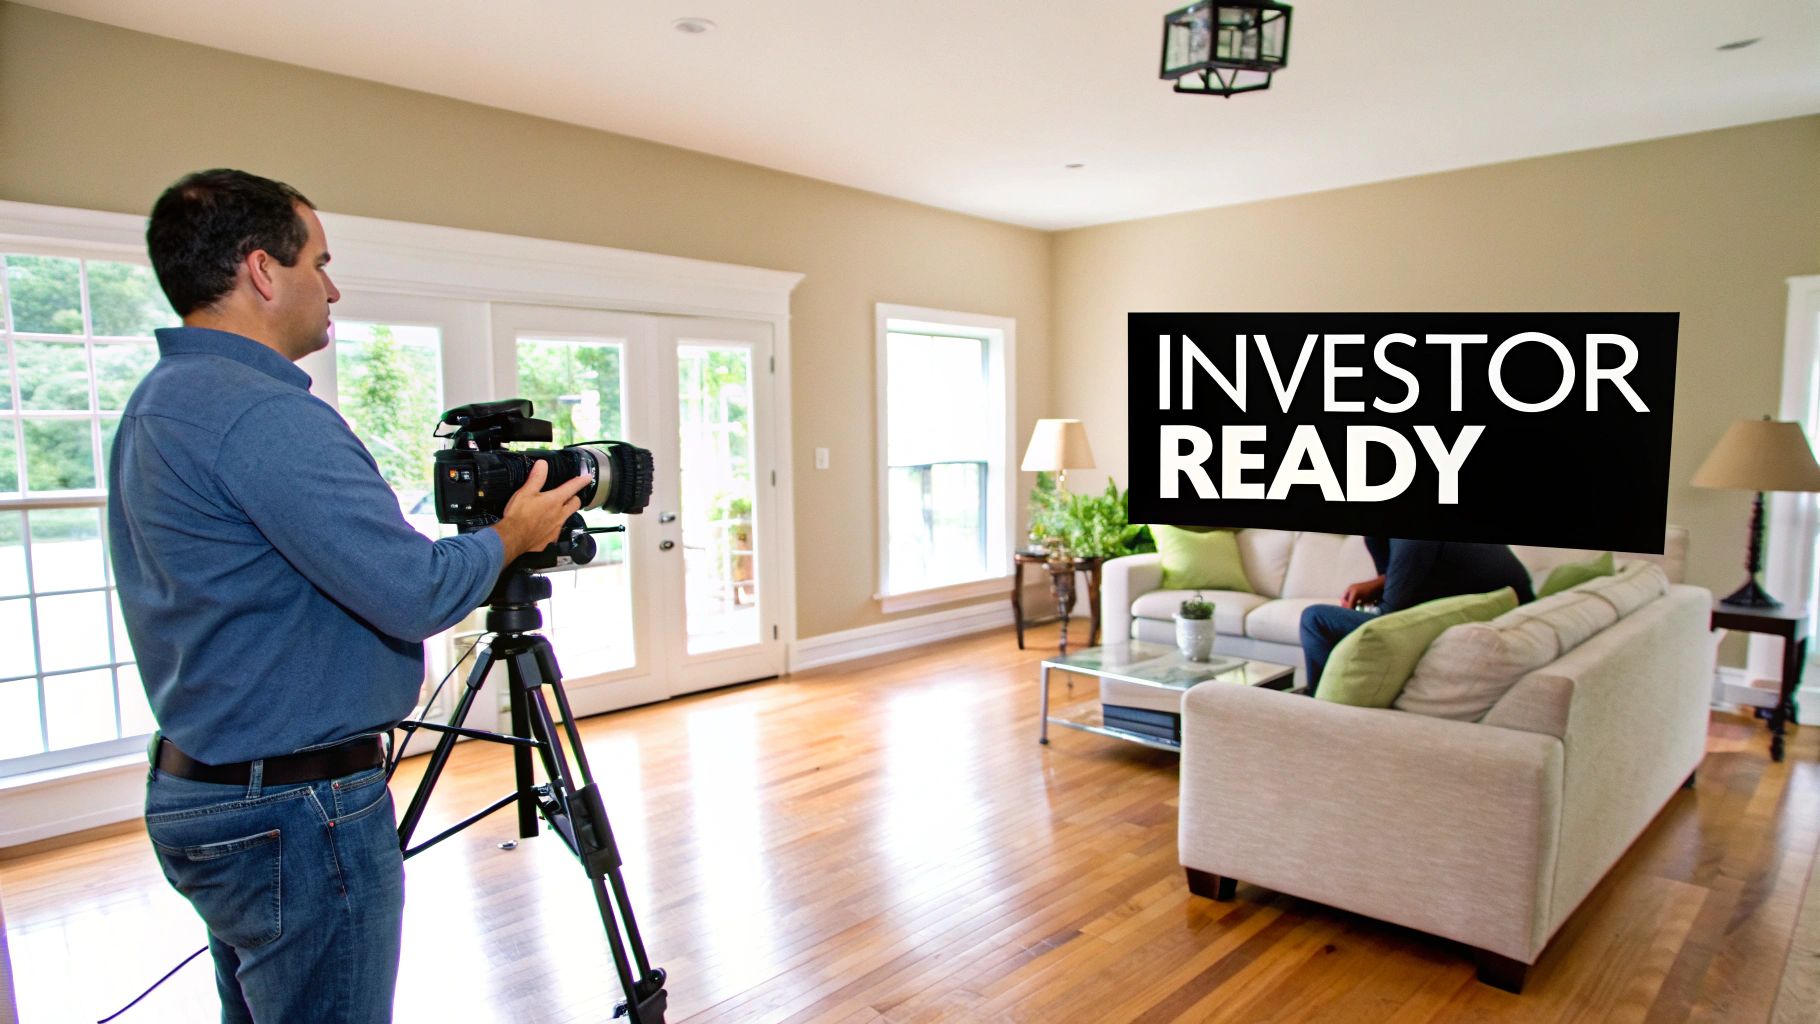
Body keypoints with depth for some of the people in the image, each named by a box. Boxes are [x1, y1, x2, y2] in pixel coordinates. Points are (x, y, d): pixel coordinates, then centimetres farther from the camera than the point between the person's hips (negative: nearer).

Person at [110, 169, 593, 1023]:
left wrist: (475, 536, 13)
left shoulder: (154, 405, 10)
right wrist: (510, 535, -7)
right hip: (298, 814, -10)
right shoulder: (263, 415, -23)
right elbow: (416, 595, -26)